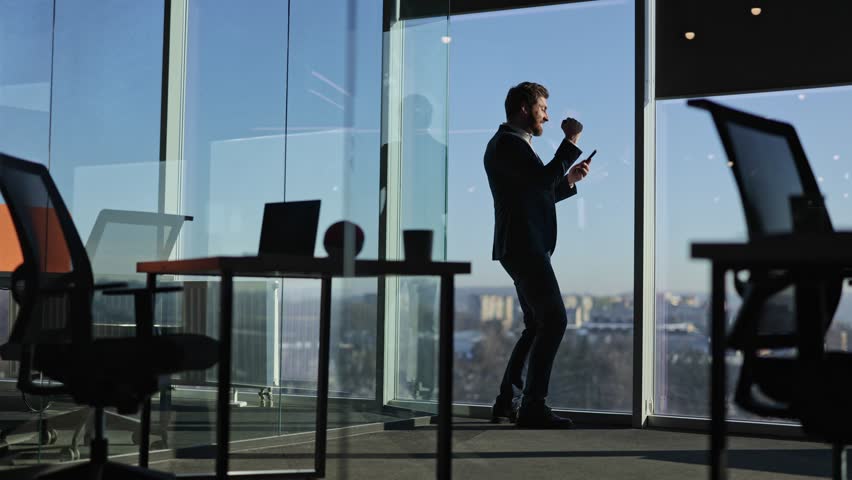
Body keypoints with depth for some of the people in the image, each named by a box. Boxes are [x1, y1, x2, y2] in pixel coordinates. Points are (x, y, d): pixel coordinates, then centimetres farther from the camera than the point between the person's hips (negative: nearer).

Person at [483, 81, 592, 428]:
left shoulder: (514, 145, 24)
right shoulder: (507, 143, -9)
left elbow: (537, 194, 26)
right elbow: (543, 178, -22)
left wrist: (569, 179, 16)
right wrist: (571, 142, -15)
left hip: (526, 248, 11)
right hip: (523, 246, -11)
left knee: (537, 326, 13)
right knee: (554, 320, -13)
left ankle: (509, 401, 16)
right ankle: (533, 406, -13)